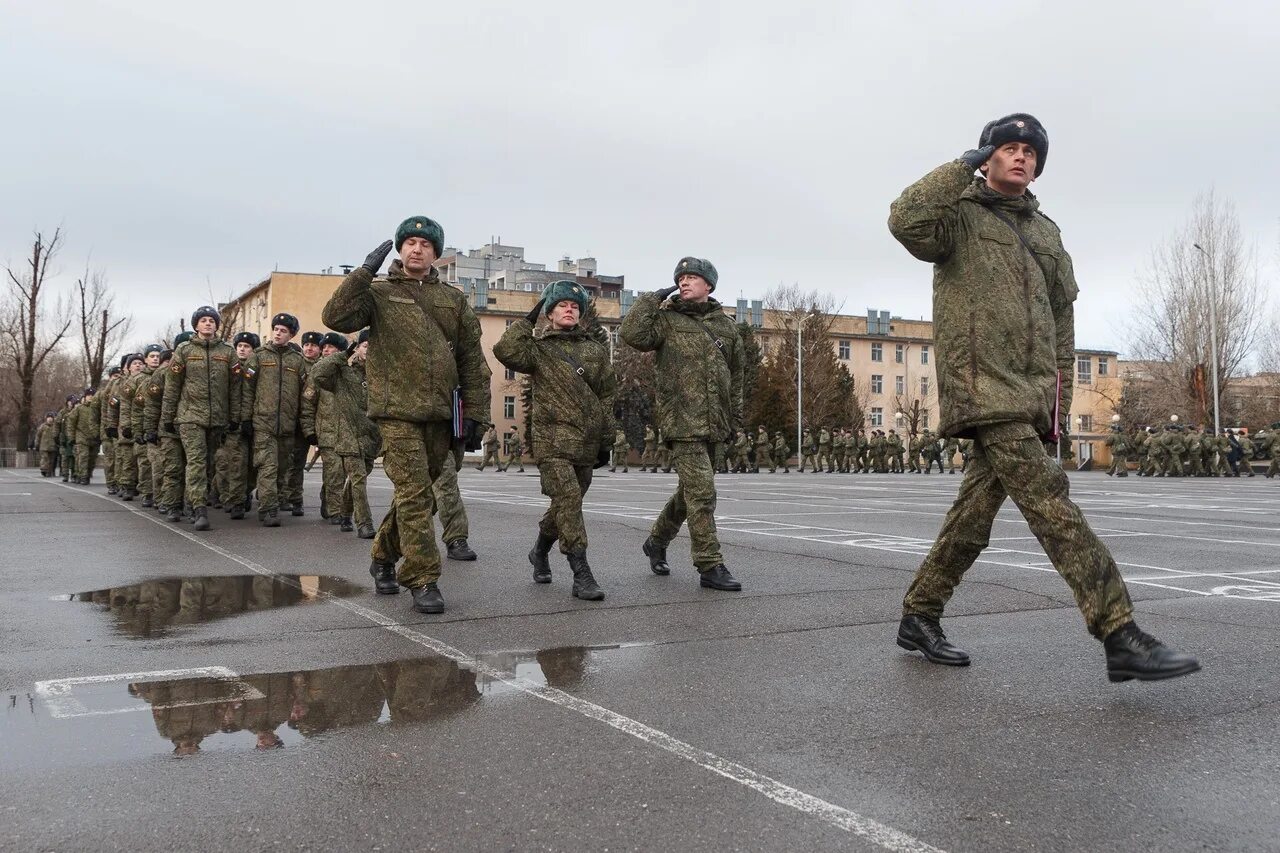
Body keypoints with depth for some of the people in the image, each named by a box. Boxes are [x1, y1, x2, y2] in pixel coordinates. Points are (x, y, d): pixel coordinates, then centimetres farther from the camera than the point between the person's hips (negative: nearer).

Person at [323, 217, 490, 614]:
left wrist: (475, 415, 4)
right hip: (397, 412, -4)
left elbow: (472, 362, 11)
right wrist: (365, 271, -15)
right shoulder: (379, 293, 5)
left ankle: (384, 557, 35)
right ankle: (423, 581, -3)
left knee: (415, 495, 13)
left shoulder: (453, 300, 13)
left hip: (439, 416, 4)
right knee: (414, 496, -10)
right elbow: (335, 317, -14)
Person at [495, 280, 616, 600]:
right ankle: (582, 576, -15)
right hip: (552, 438, -4)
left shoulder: (596, 348, 14)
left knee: (567, 505, 13)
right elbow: (506, 351, -16)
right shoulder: (538, 348, 4)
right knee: (568, 500, -16)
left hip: (587, 441, 5)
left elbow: (607, 396, 16)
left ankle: (540, 551, 39)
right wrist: (529, 320, -7)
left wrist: (605, 440, 13)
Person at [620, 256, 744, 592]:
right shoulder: (666, 319, -1)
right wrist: (652, 299, -12)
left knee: (690, 491, 17)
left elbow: (735, 374, 21)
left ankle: (656, 542, 36)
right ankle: (710, 567, -4)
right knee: (701, 492, -11)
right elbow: (632, 334, -19)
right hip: (682, 419, -6)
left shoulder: (726, 325, 13)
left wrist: (735, 415, 19)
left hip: (714, 422, 6)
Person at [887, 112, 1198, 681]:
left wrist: (1060, 397, 15)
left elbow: (1061, 318, 22)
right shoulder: (959, 215, 4)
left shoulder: (1045, 232, 22)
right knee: (1051, 505, -16)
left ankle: (918, 619, 22)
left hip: (1032, 397, 7)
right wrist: (965, 164, -10)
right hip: (982, 390, -7)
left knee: (976, 510, 9)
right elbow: (906, 221, -20)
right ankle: (1122, 638, -18)